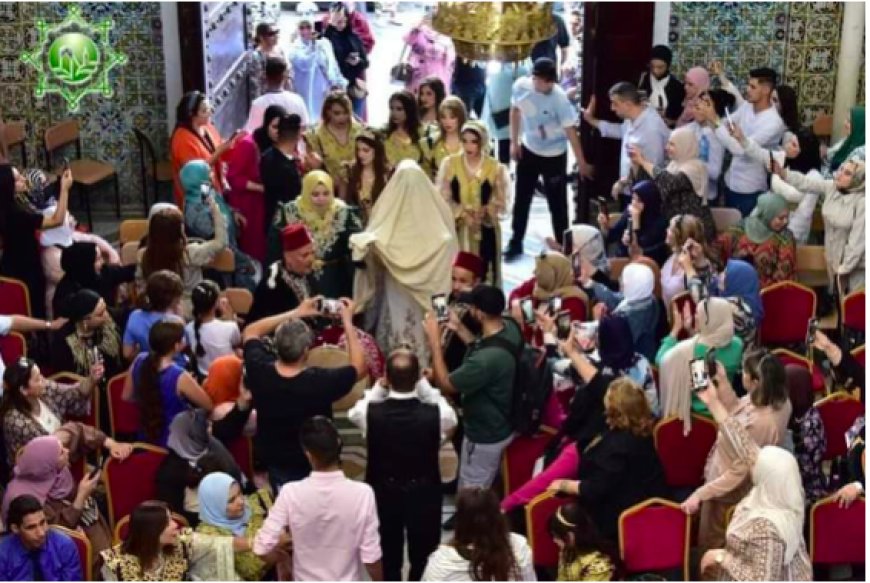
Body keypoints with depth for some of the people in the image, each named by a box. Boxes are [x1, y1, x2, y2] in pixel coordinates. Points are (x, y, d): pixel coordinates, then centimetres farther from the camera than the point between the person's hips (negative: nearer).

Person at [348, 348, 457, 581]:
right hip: (424, 495, -1)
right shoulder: (435, 414, -27)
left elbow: (354, 413, 2)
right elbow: (450, 417, -1)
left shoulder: (371, 413, -24)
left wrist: (379, 387, -3)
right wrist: (424, 385, -3)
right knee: (423, 561, 20)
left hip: (384, 494, 1)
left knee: (388, 559, 21)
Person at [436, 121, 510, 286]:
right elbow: (442, 199, -2)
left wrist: (485, 212, -22)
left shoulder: (496, 168, -1)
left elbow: (500, 203, -2)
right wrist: (462, 213, -18)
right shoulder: (449, 163, 1)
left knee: (485, 275, 1)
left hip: (485, 232, 0)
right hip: (456, 231, 0)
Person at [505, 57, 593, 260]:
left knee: (557, 203, 5)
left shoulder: (559, 98, -27)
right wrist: (514, 141, 3)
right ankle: (515, 243, 32)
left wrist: (582, 163, -19)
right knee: (521, 199, 15)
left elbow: (570, 131, -22)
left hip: (554, 155, -4)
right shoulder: (521, 86, -16)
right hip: (528, 150, 4)